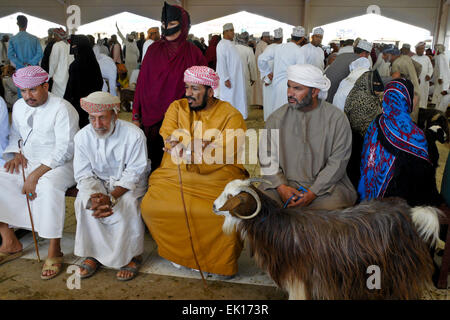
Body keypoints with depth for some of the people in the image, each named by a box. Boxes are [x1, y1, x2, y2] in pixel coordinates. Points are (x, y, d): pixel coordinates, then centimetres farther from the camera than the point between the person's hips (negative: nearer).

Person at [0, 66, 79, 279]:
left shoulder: (61, 108, -12)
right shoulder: (19, 106, 13)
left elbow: (64, 149, -19)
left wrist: (35, 175, -23)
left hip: (58, 165, -7)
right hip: (27, 163, 8)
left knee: (48, 186, -38)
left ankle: (54, 252, -26)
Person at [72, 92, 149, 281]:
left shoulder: (134, 135, -20)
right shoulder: (82, 136, -9)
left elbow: (134, 173, -18)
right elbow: (83, 175, -7)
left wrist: (111, 198, -31)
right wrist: (93, 198, -29)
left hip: (128, 183, -3)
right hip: (98, 181, 3)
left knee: (128, 203, -31)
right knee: (83, 201, -25)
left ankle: (132, 255, -11)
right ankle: (92, 253, -8)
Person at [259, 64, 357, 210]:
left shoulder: (337, 118, -2)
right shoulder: (277, 117, 6)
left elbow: (338, 161, -6)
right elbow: (267, 156, 2)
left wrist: (313, 192, -15)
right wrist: (281, 187, -14)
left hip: (326, 184, -1)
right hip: (285, 181, 1)